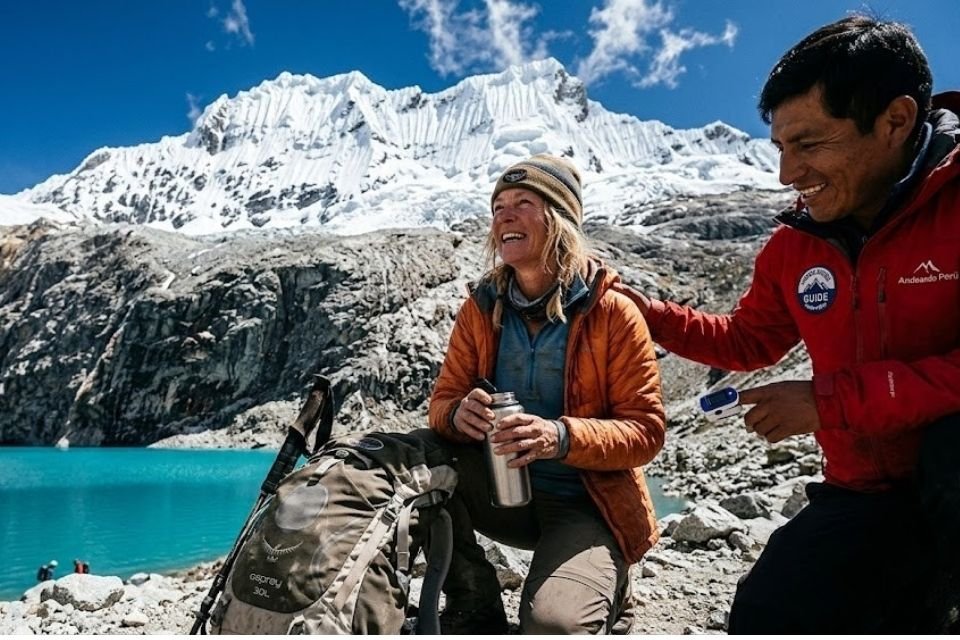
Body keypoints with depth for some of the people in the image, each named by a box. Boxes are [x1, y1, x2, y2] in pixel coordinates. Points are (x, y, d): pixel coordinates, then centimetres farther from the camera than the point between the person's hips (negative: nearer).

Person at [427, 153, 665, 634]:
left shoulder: (612, 312, -14)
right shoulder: (481, 308, -3)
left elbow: (646, 430, -13)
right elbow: (442, 401, 0)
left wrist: (562, 437, -31)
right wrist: (459, 415, -26)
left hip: (587, 503, -3)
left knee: (553, 624, -27)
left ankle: (605, 593, 12)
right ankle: (476, 609, 0)